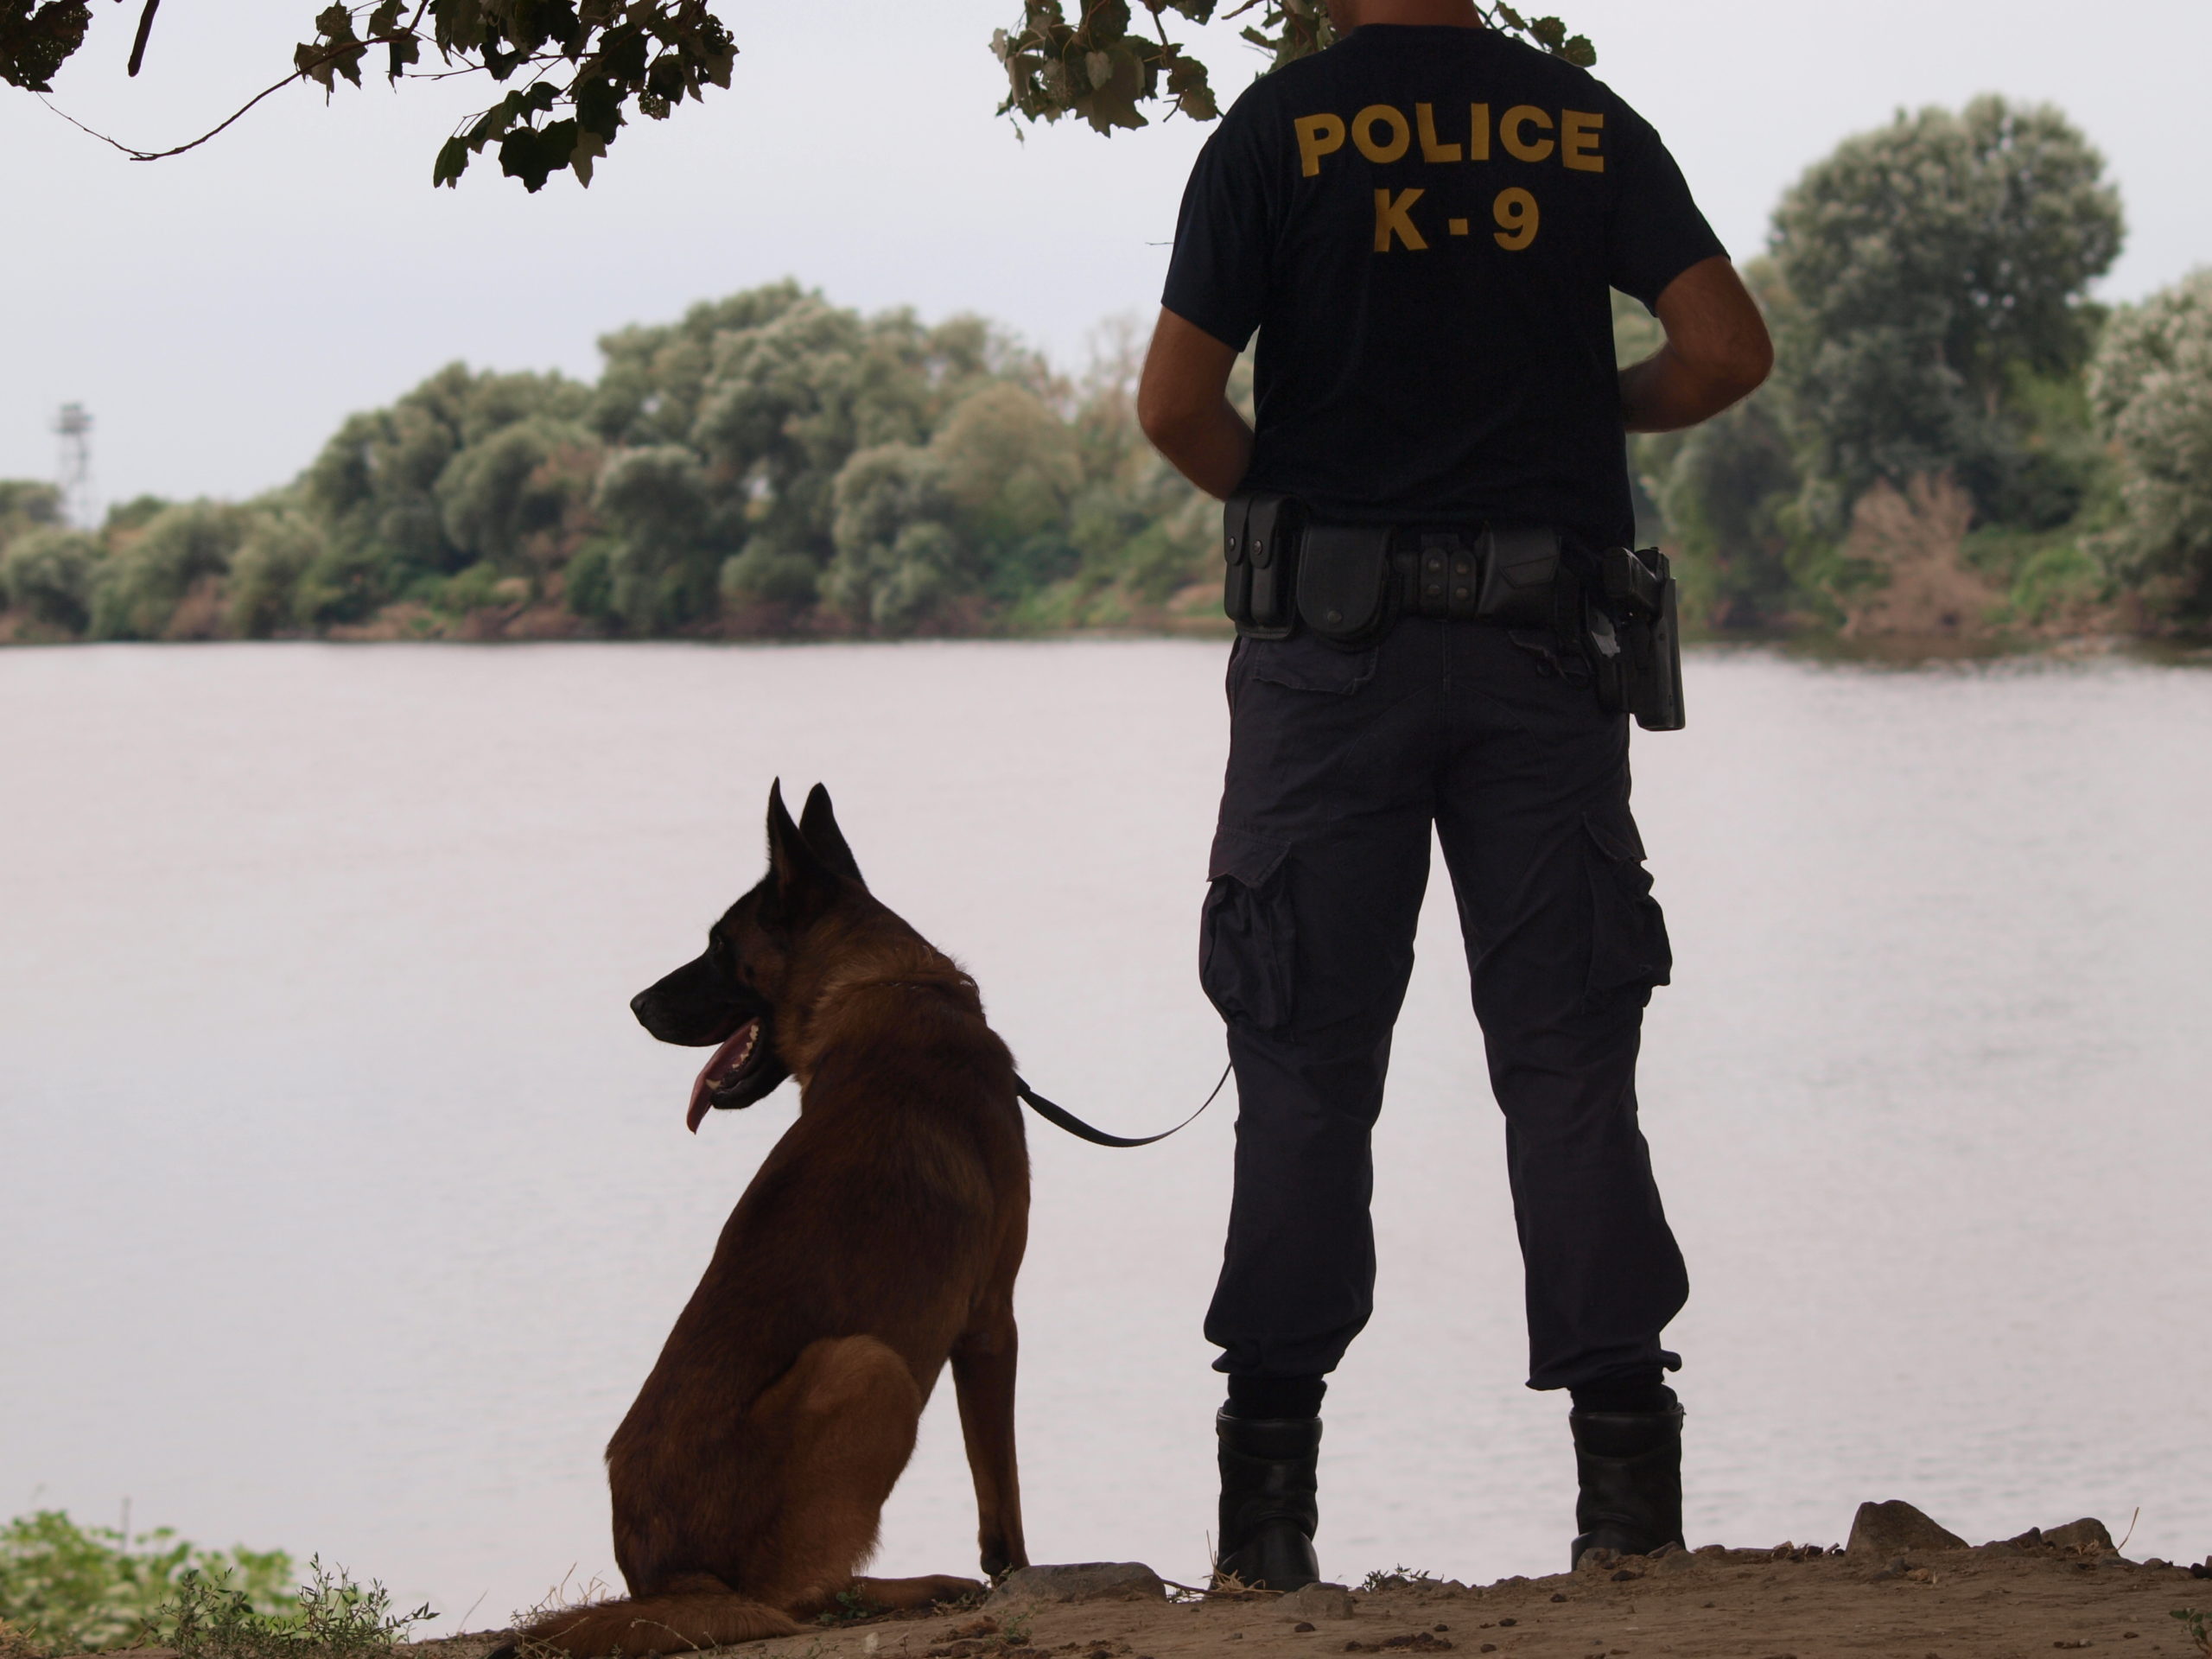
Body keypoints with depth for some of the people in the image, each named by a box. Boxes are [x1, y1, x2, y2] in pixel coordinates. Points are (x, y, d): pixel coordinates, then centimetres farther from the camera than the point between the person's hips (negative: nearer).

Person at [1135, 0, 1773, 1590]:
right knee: (1568, 1059, 4)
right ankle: (1627, 1461, -1)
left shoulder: (1280, 128, -3)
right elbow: (1729, 350, -4)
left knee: (1308, 1068, 3)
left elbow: (1176, 401, -9)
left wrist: (1279, 494, 10)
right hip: (1547, 643, 2)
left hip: (1333, 641, -1)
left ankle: (1272, 1486, 1)